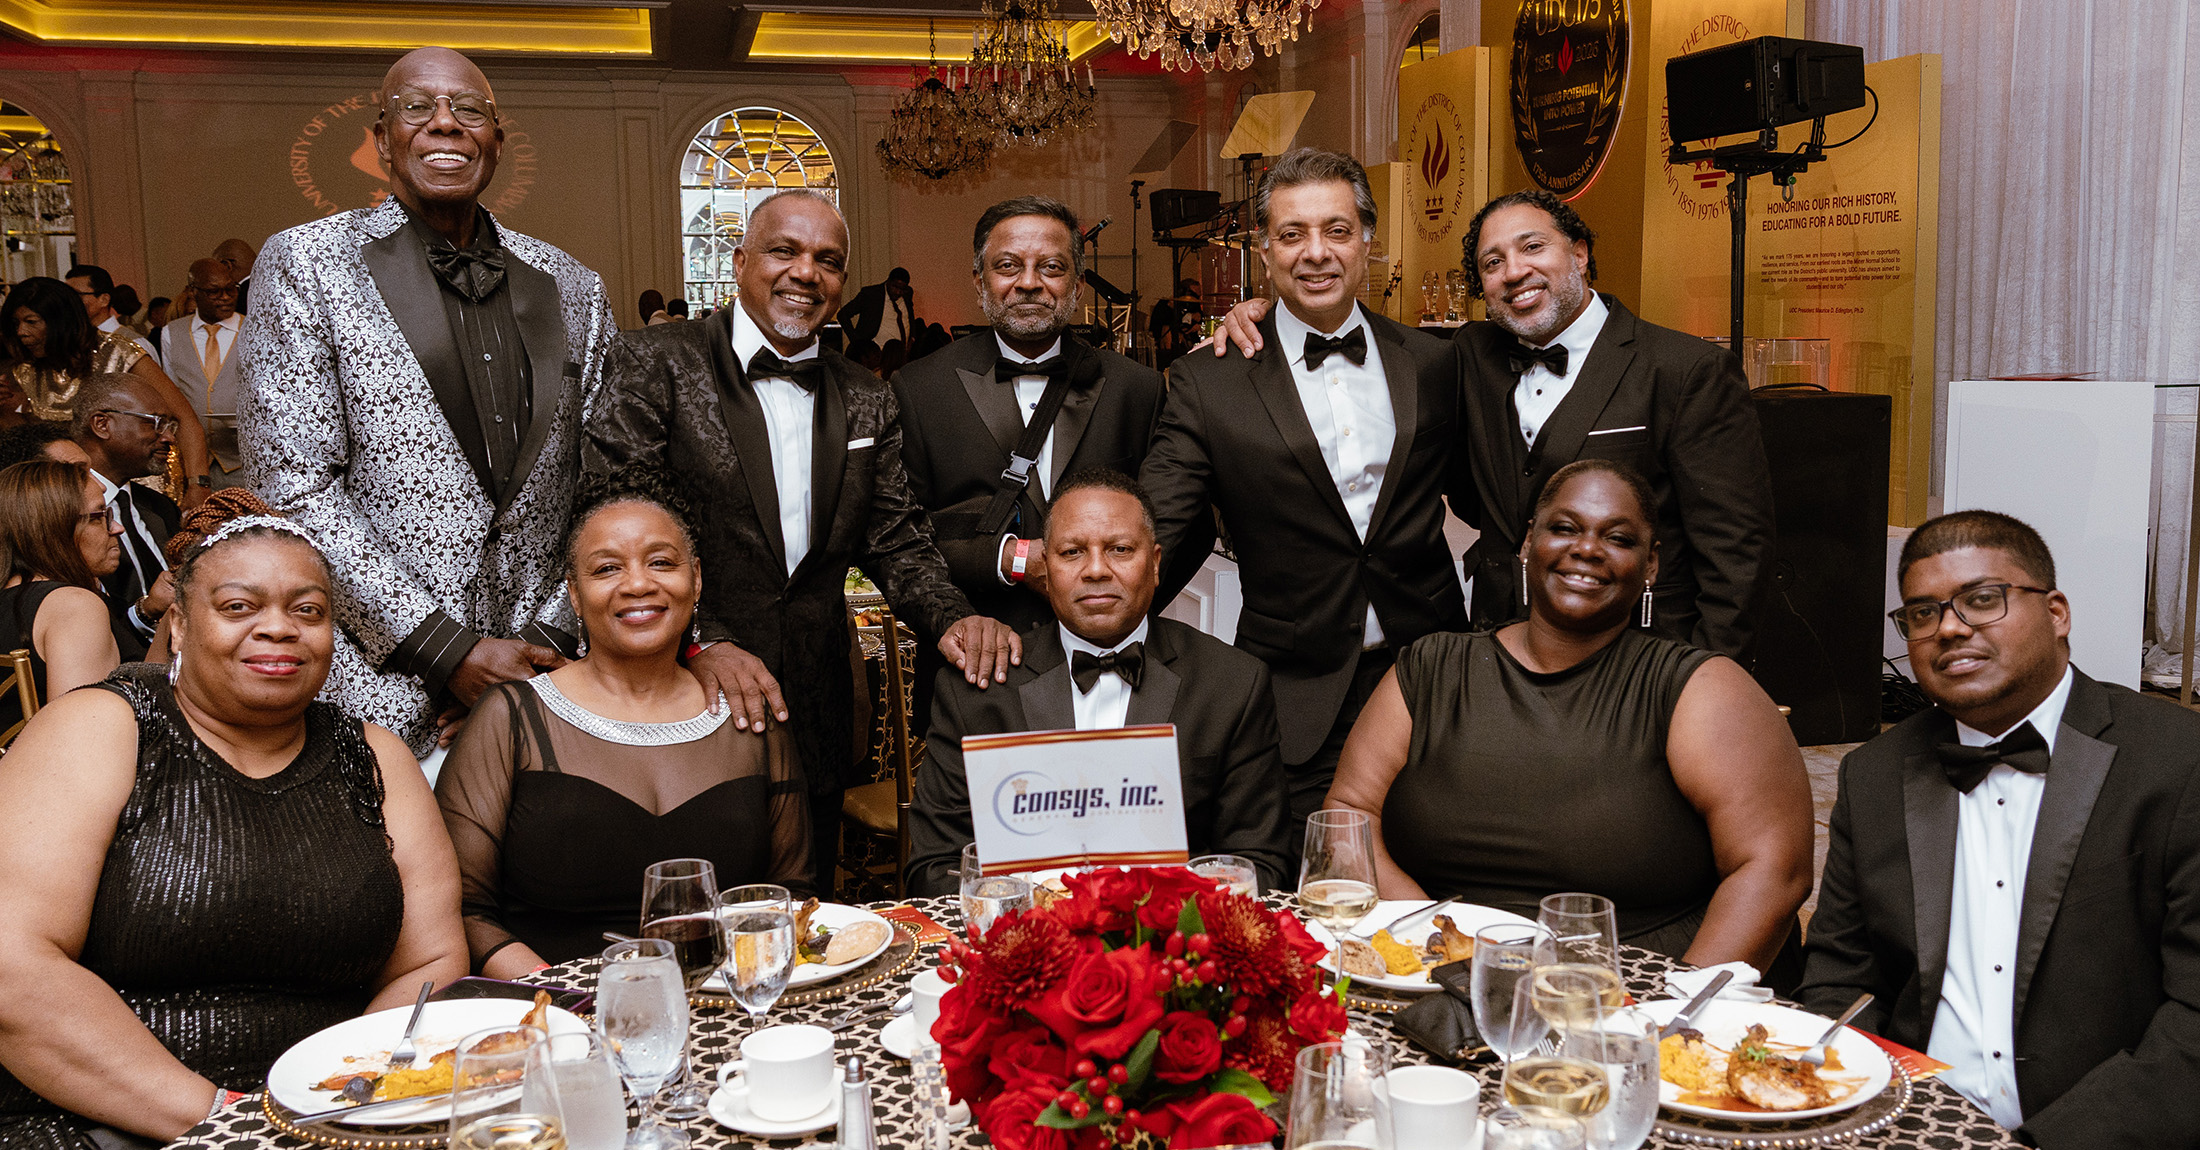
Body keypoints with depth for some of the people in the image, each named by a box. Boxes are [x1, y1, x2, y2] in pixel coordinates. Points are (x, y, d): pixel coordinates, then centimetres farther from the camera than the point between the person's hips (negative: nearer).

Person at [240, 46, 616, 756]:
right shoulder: (306, 264, -2)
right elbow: (293, 487, -9)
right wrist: (448, 650, -13)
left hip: (541, 668, 3)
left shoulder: (569, 286, 9)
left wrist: (551, 632, -4)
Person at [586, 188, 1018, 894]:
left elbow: (896, 540, 9)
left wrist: (951, 617, -12)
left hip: (816, 724, 5)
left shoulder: (867, 402, 10)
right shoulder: (655, 364, -5)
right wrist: (700, 641, -25)